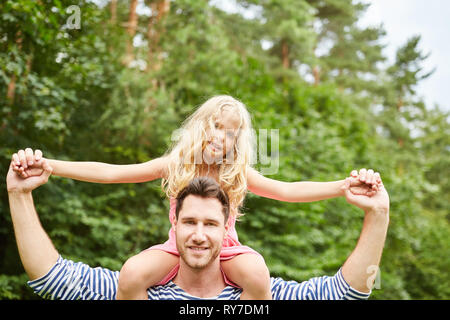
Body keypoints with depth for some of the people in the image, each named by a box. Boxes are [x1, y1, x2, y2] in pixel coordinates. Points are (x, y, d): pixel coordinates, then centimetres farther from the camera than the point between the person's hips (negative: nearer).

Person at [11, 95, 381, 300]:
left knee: (257, 275, -35)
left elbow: (288, 190, -13)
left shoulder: (238, 173, -7)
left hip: (225, 249, 0)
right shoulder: (174, 165, -7)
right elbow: (108, 172, -10)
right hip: (179, 247, 1)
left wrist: (346, 185, -26)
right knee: (131, 274, -30)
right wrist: (45, 165, -20)